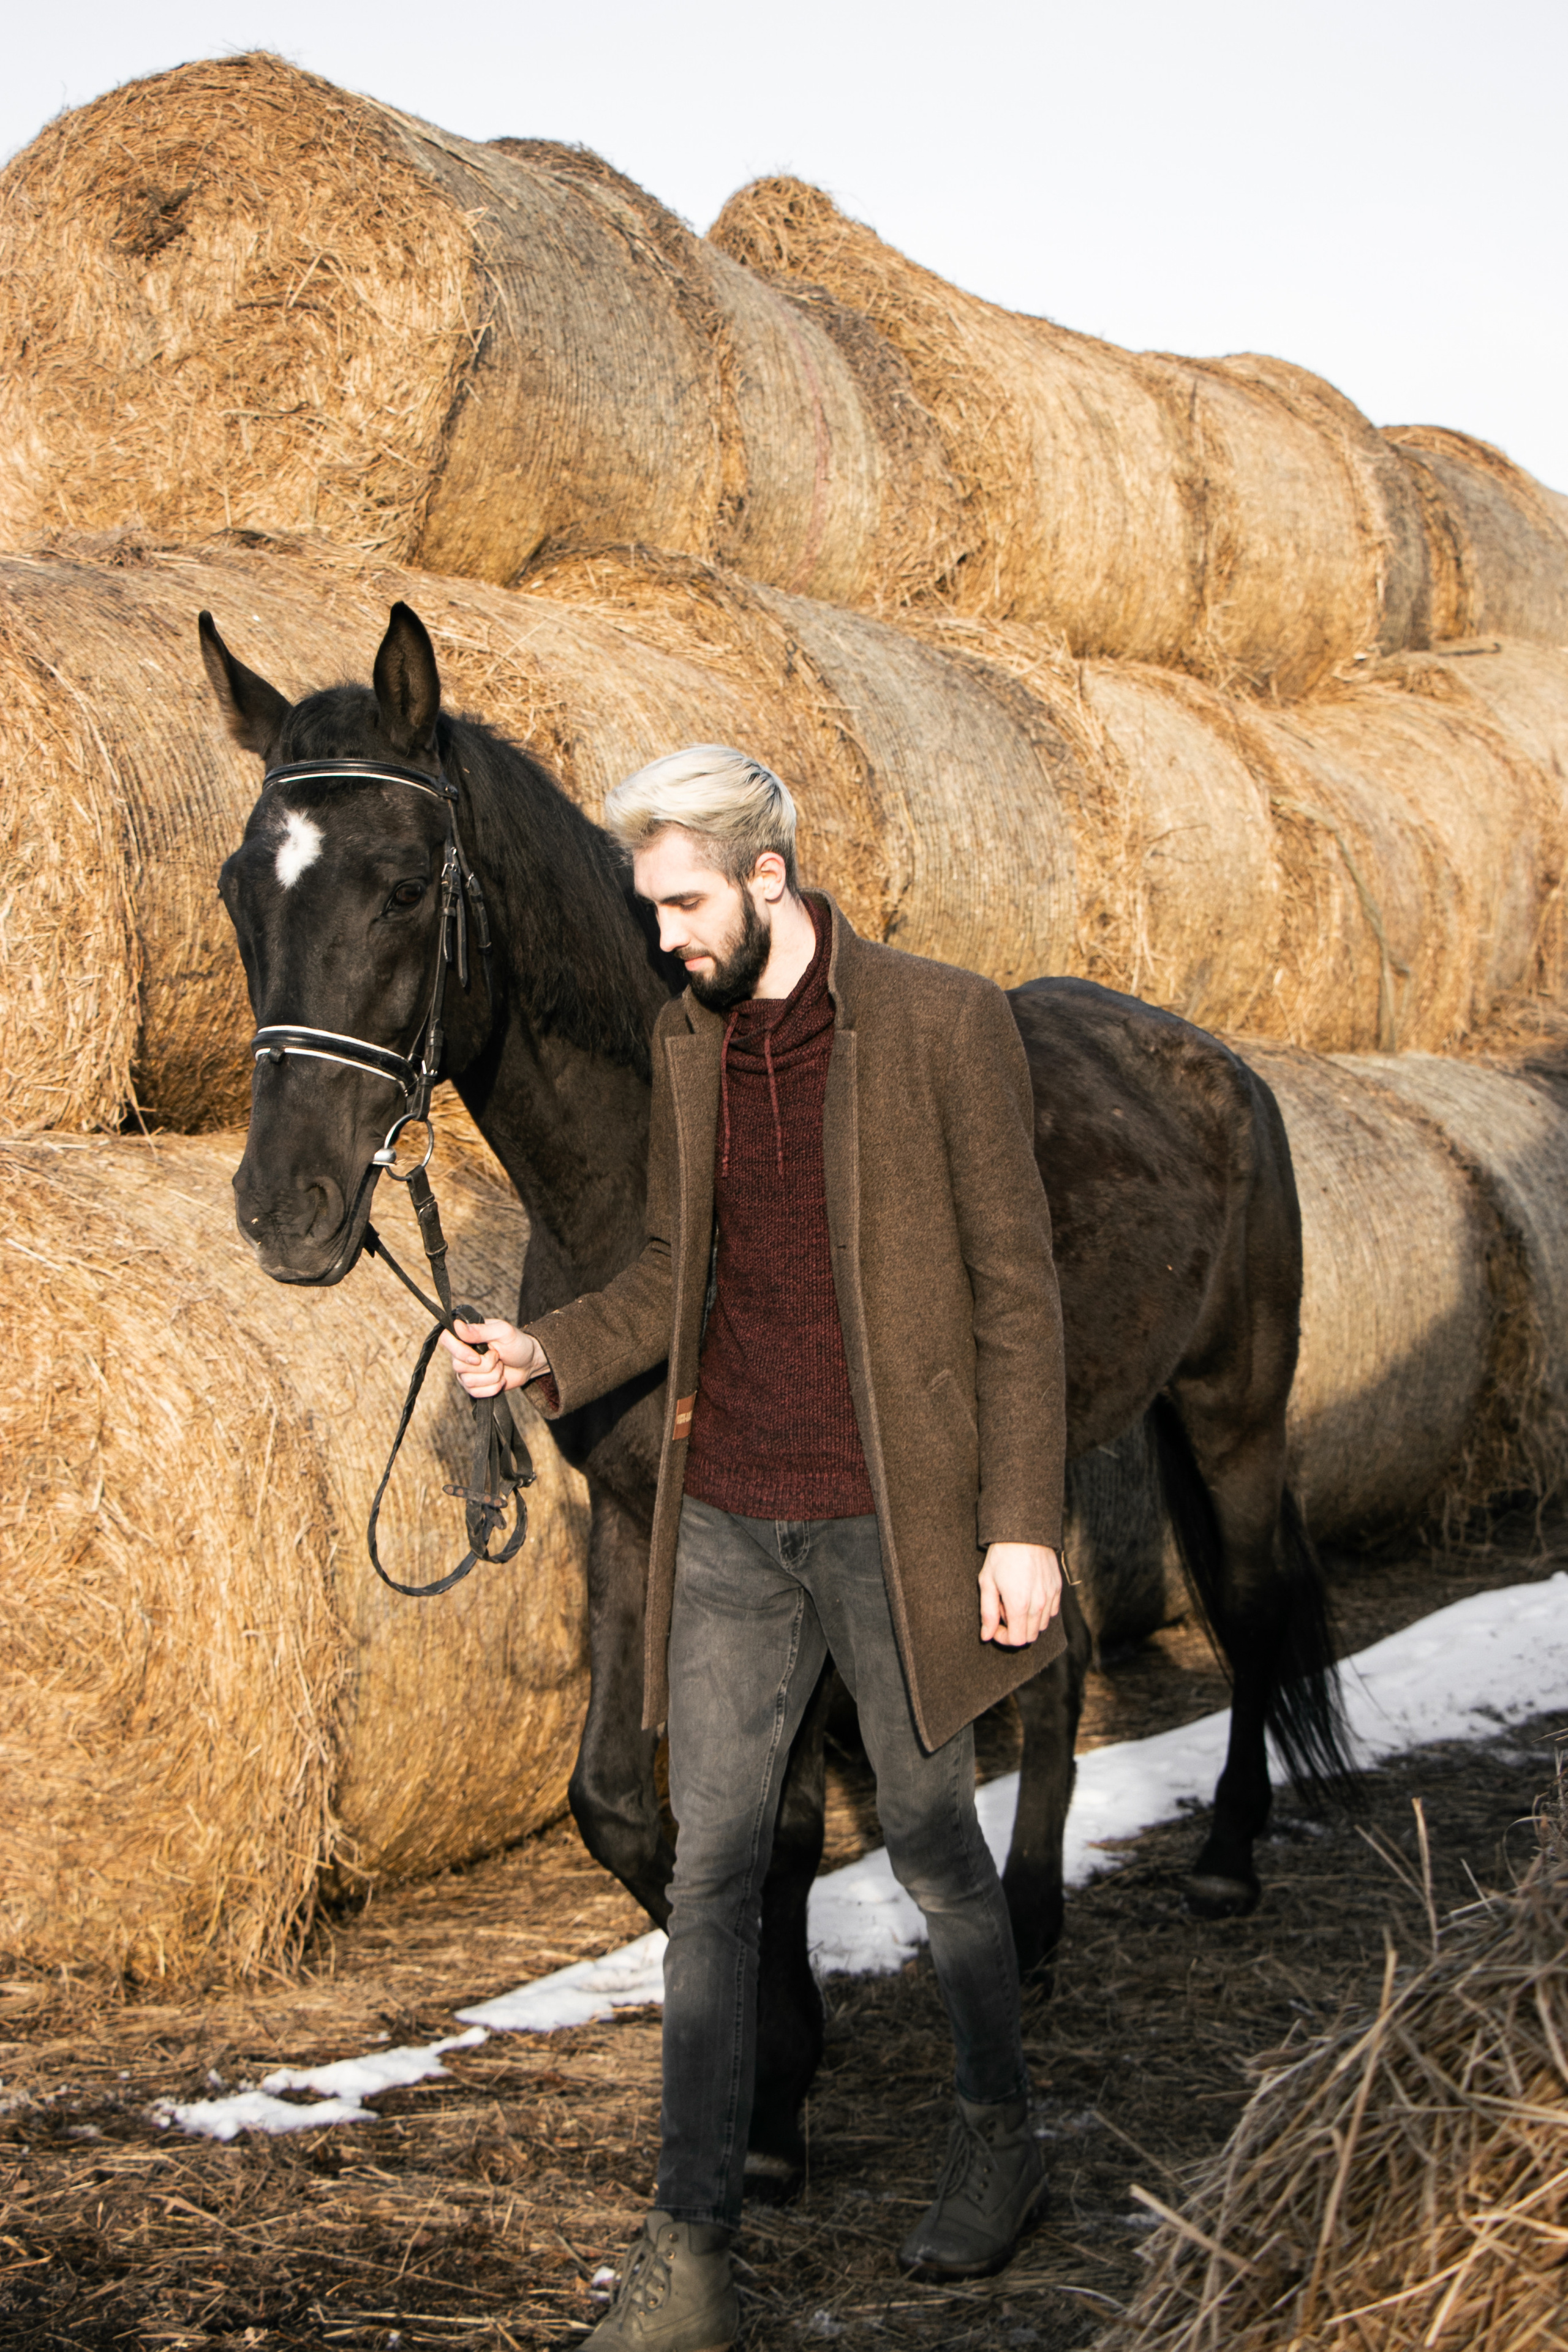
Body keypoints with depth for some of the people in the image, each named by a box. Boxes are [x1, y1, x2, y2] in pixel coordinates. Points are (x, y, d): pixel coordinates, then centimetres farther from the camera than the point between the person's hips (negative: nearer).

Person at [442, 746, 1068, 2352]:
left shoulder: (943, 1026, -10)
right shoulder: (684, 1045, 7)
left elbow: (1016, 1288, -9)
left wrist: (1021, 1525, -11)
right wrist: (552, 1355, -5)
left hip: (887, 1520, -4)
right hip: (724, 1524, 5)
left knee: (930, 1843, 12)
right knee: (710, 1873, 4)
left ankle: (1001, 2142, 35)